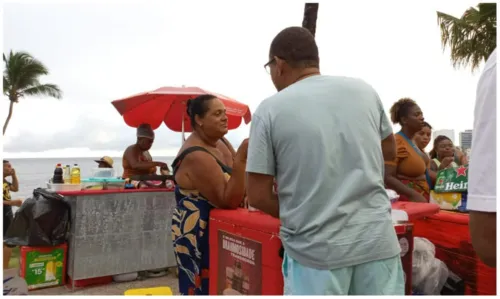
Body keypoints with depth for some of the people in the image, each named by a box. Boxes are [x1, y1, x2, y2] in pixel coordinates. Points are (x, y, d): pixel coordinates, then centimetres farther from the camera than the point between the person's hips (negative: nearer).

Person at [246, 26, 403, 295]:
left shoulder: (270, 110, -9)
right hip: (377, 241, 4)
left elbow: (257, 196, -7)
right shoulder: (364, 91, 3)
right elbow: (389, 150, 19)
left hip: (315, 251, -3)